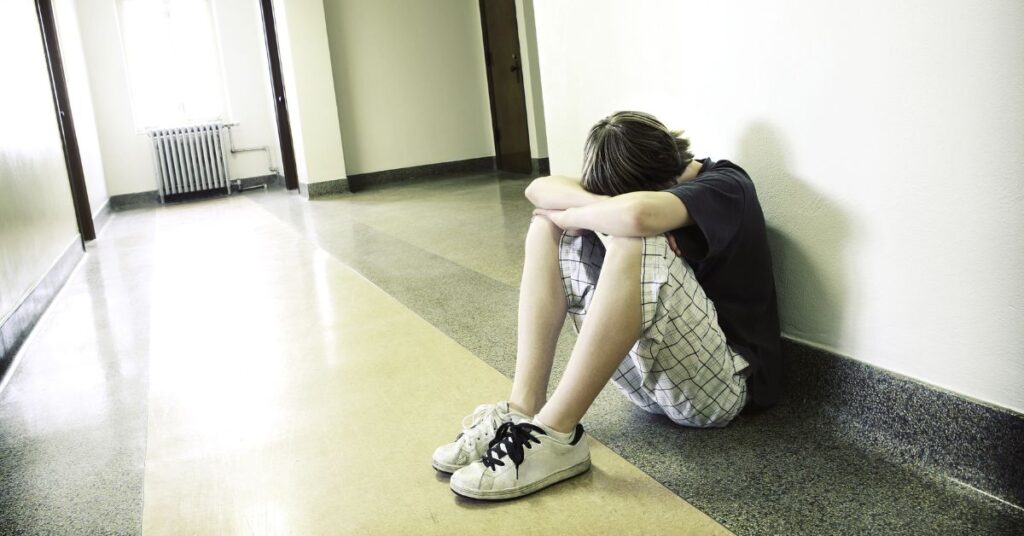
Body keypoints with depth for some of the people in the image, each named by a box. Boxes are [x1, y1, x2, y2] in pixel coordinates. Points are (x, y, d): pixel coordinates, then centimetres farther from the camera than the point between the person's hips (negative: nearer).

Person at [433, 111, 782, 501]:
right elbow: (539, 190, -2)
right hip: (649, 373, 7)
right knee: (547, 226, 0)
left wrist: (572, 215, -16)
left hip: (723, 381, -7)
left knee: (635, 242, -32)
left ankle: (553, 434, -27)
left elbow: (637, 214, -35)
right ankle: (523, 409, -14)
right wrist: (598, 207, -21)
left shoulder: (725, 185, -13)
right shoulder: (647, 182, 7)